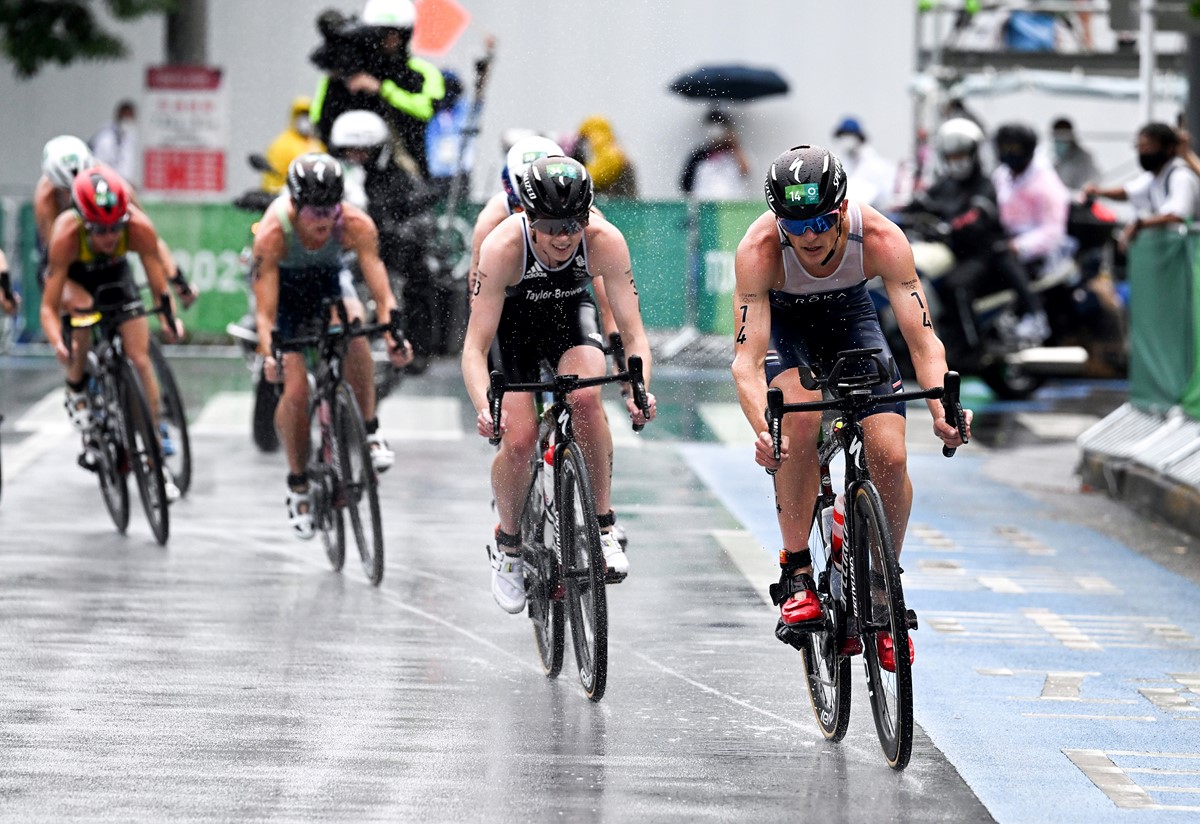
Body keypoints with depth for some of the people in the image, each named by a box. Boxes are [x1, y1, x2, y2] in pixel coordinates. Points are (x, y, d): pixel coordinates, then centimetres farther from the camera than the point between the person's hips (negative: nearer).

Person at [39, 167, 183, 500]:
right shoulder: (66, 234, -40)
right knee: (84, 307, -37)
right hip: (71, 276, -2)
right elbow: (49, 307, -36)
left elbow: (160, 287, -31)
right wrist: (58, 343, -54)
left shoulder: (139, 228, -37)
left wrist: (170, 319, -51)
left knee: (141, 360, -8)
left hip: (115, 274, 2)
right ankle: (76, 385, -9)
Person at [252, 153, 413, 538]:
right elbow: (265, 311, -36)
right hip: (283, 288, -1)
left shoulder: (356, 225, -32)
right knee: (296, 391, -12)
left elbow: (380, 289, -34)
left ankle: (369, 432, -18)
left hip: (328, 280, 1)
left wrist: (394, 335, -50)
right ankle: (298, 485, 9)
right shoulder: (273, 233, -36)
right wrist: (269, 355, -53)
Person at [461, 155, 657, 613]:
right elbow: (475, 347, -35)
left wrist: (639, 390, -48)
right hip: (511, 321, -1)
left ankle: (603, 526, -13)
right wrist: (484, 408, -52)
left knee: (586, 398, -29)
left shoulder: (606, 242, -32)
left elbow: (633, 333, -29)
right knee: (518, 440, -16)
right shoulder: (504, 247, -36)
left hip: (570, 311, 1)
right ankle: (508, 545, 11)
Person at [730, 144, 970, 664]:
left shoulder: (881, 239, -32)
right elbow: (747, 358, -40)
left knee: (890, 458, -15)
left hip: (849, 314, 2)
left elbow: (923, 339, -33)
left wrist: (943, 411, -51)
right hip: (783, 321, -2)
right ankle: (797, 575, -21)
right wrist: (761, 431, -58)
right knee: (801, 417, -33)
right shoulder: (759, 250, -36)